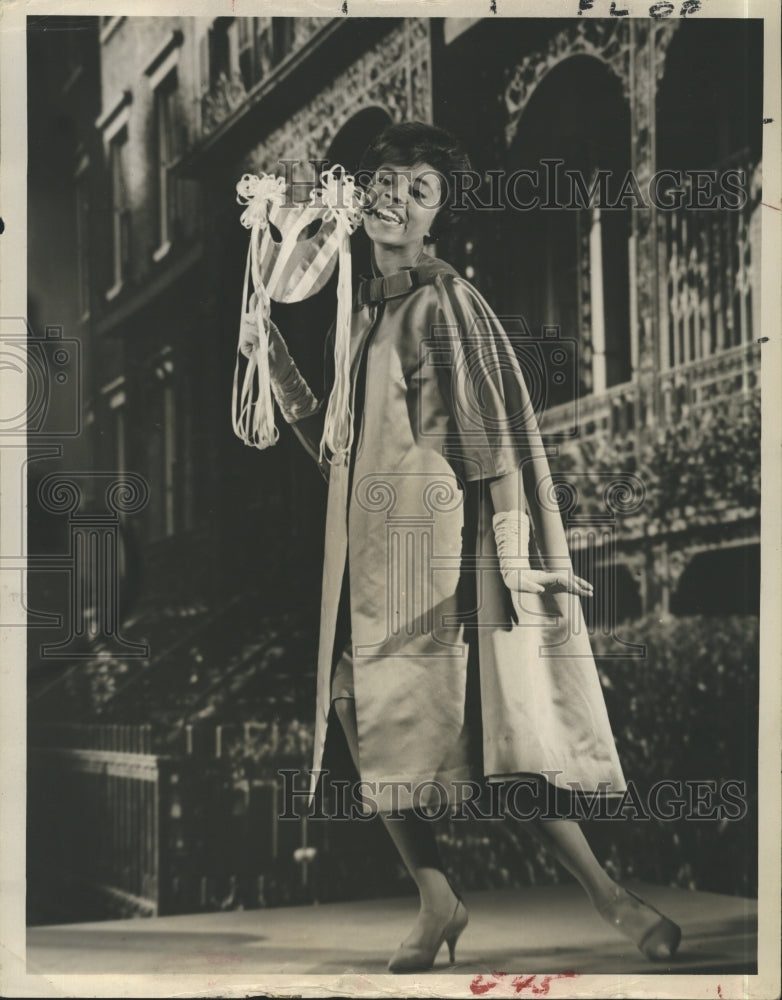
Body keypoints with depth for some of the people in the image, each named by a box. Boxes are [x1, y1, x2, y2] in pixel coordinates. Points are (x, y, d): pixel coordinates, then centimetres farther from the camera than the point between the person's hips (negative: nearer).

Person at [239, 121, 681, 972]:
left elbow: (494, 436, -10)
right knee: (375, 722, 2)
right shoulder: (357, 313, 17)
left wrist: (513, 561, -17)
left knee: (478, 726, -12)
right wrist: (272, 357, 11)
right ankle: (436, 903, 12)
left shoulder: (447, 304, -4)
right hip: (367, 547, 7)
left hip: (435, 537, -7)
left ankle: (609, 897, -5)